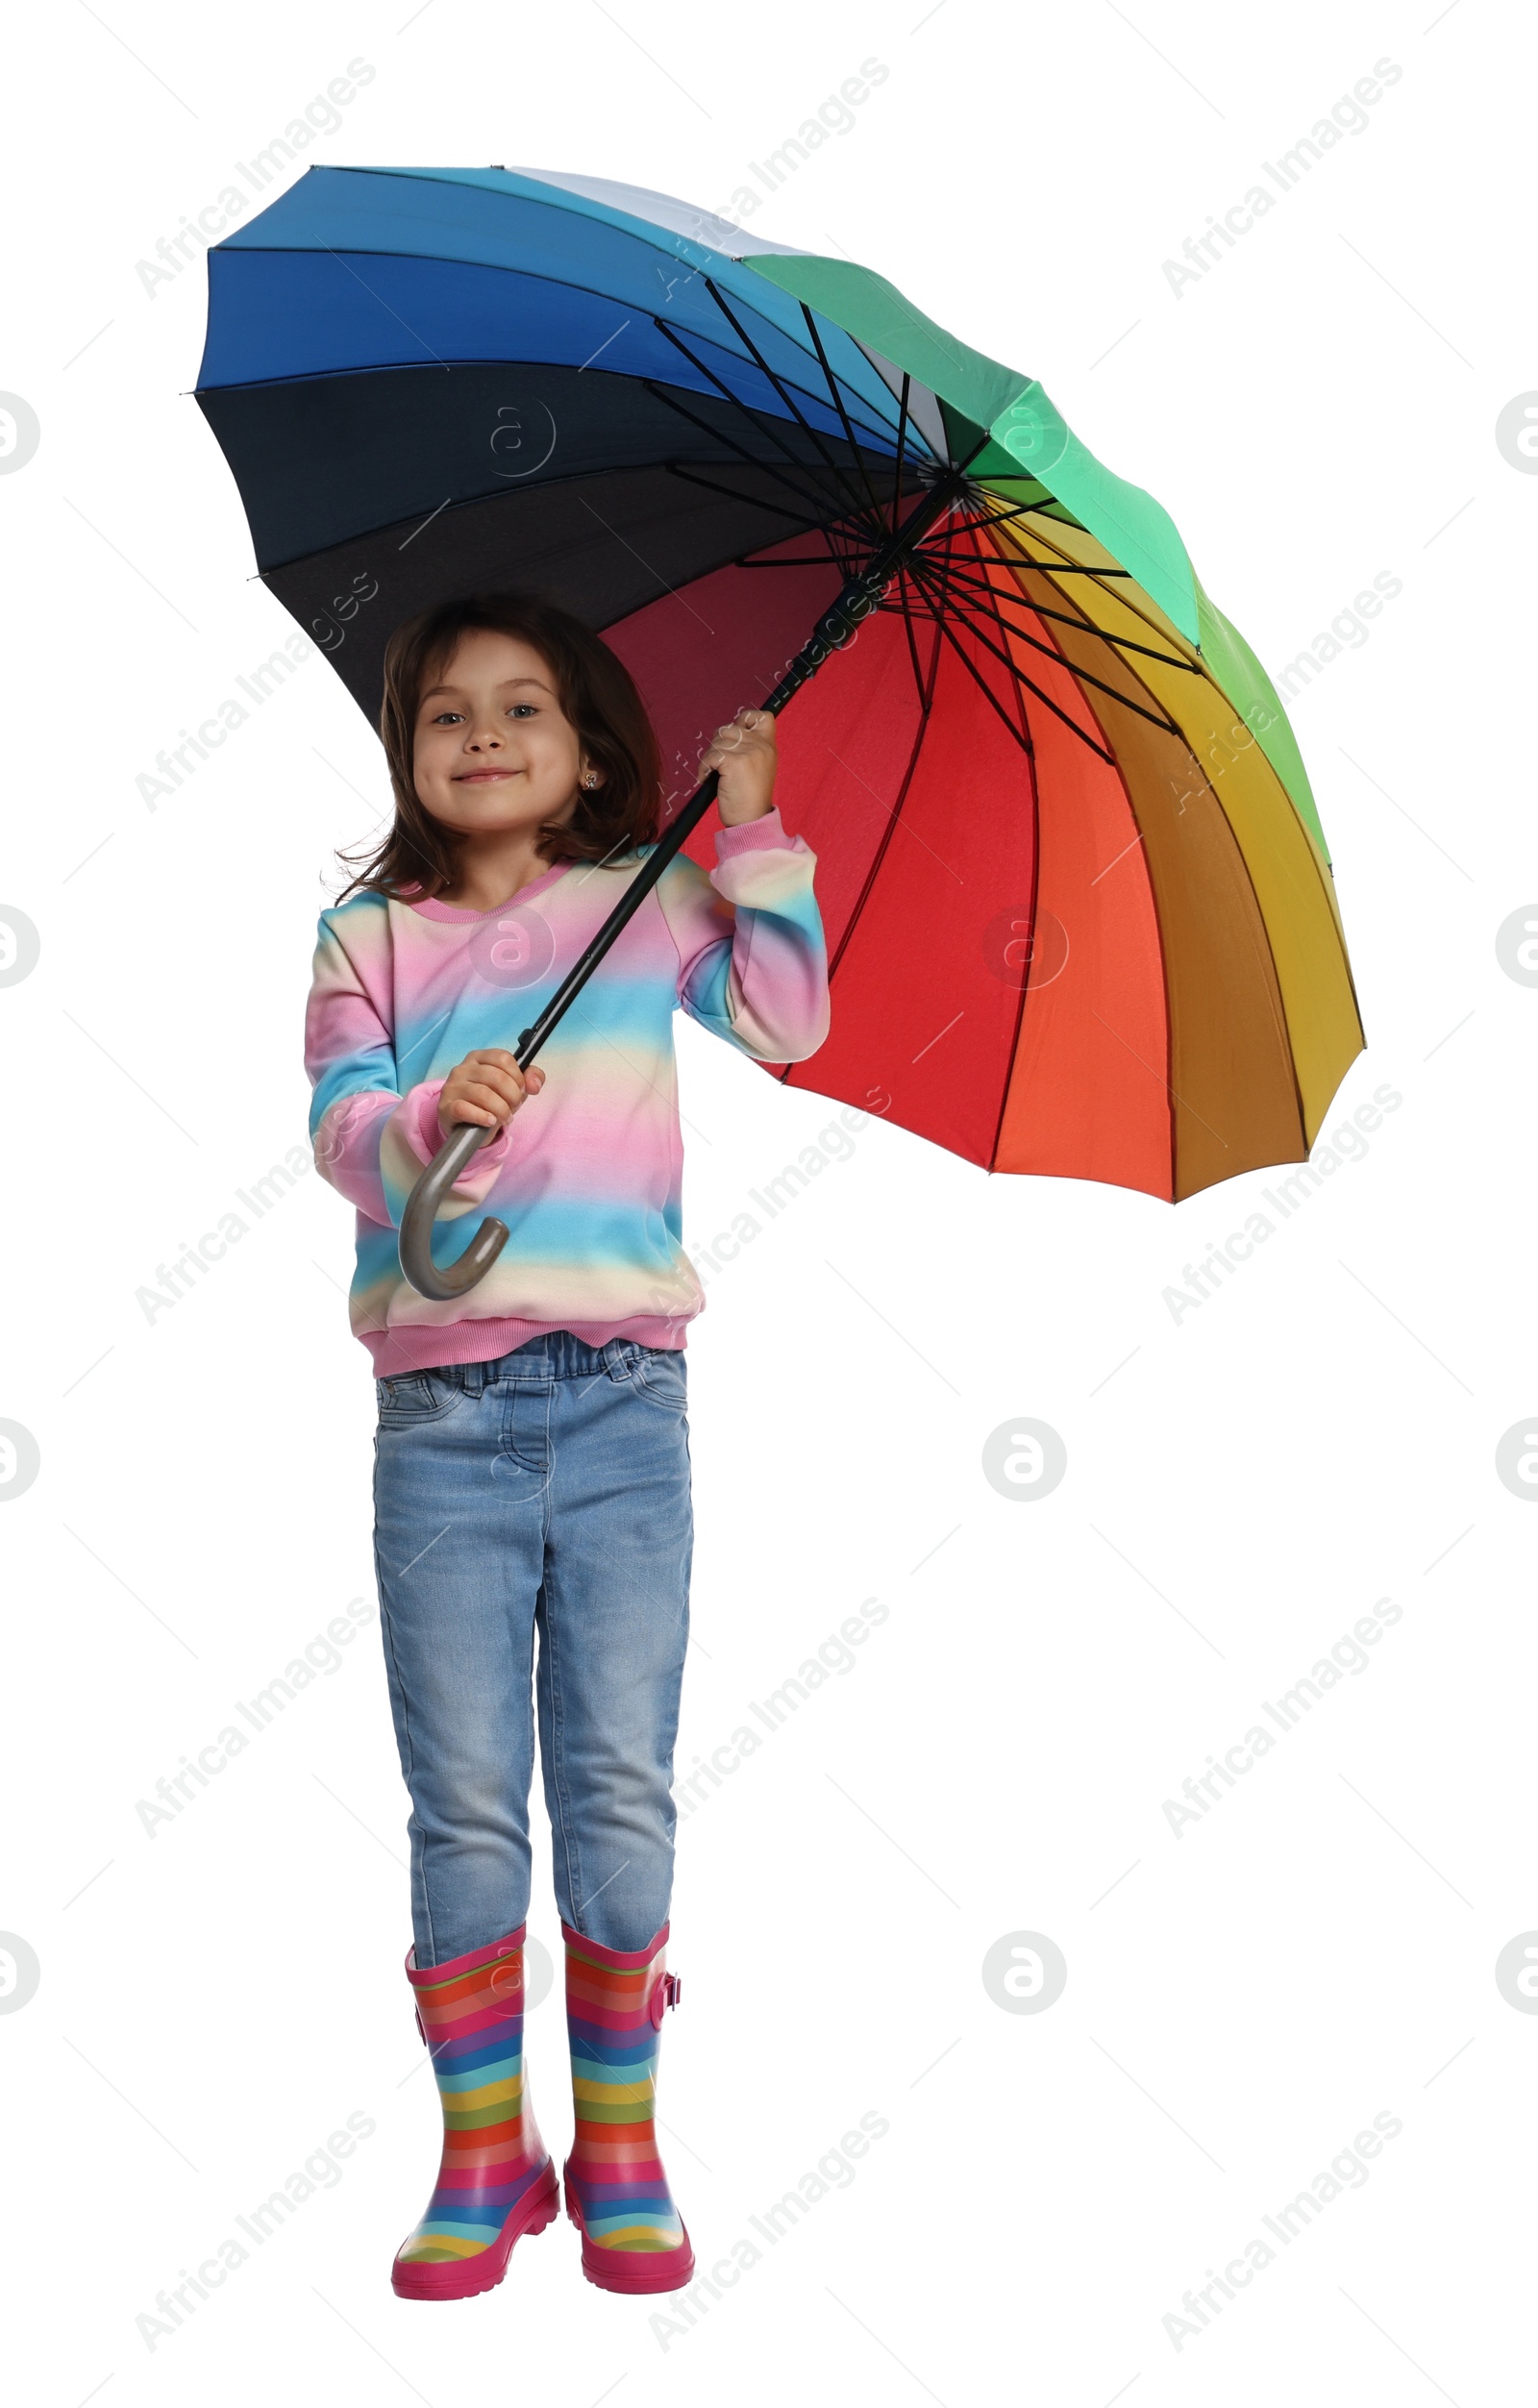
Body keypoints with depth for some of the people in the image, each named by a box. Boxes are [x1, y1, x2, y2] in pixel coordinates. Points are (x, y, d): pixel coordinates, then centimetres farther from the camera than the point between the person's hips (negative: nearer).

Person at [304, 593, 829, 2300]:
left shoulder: (650, 907, 11)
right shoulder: (372, 936, 8)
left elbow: (785, 1023, 2)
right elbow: (337, 1126, -4)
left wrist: (752, 837, -2)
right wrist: (426, 1118, -25)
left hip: (624, 1399, 0)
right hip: (443, 1407, 0)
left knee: (623, 1789, 3)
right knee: (464, 1803, 3)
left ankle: (620, 2149, 16)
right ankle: (483, 2156, 15)